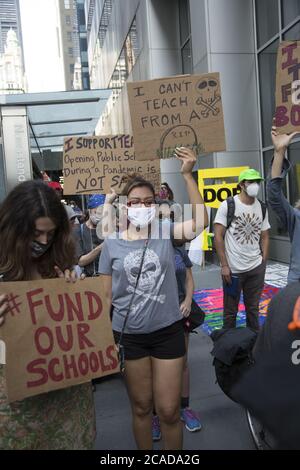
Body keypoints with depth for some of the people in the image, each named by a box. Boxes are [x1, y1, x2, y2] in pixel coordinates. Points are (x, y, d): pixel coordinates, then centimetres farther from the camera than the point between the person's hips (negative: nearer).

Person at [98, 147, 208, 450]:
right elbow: (106, 296, 1)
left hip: (168, 331, 0)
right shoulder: (112, 244, -3)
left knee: (169, 411, 10)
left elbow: (200, 221, -21)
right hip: (129, 336, 1)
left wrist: (187, 175, -26)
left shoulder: (165, 233, -4)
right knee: (141, 407, 20)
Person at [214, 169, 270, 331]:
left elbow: (264, 236, 11)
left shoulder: (262, 208, 5)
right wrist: (224, 265, -13)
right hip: (233, 269, -3)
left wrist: (263, 262, 2)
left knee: (253, 308, 16)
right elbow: (218, 237, -9)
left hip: (256, 268, 4)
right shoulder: (227, 205, -8)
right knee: (230, 310, 10)